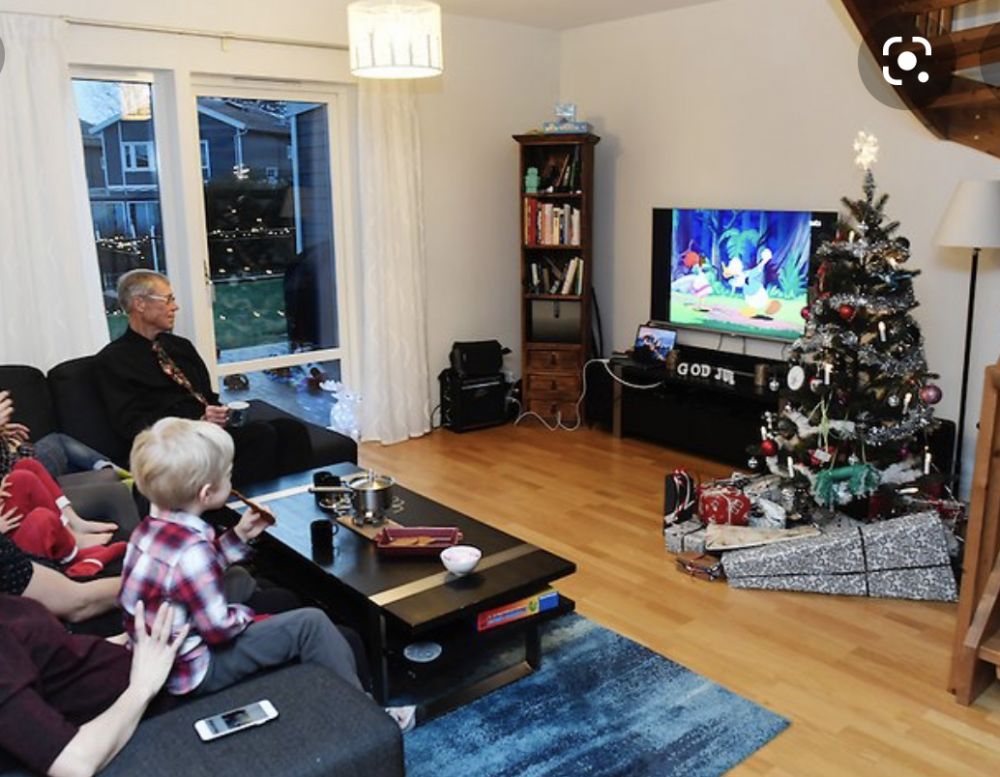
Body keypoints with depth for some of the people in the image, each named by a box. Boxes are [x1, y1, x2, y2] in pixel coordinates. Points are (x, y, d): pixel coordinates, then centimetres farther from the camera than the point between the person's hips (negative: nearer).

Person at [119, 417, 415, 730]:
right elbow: (220, 629, -25)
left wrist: (239, 536, 5)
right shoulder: (190, 550, -31)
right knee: (310, 623, -10)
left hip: (159, 654, 10)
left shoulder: (153, 526, -2)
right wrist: (245, 615, -5)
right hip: (193, 670, -10)